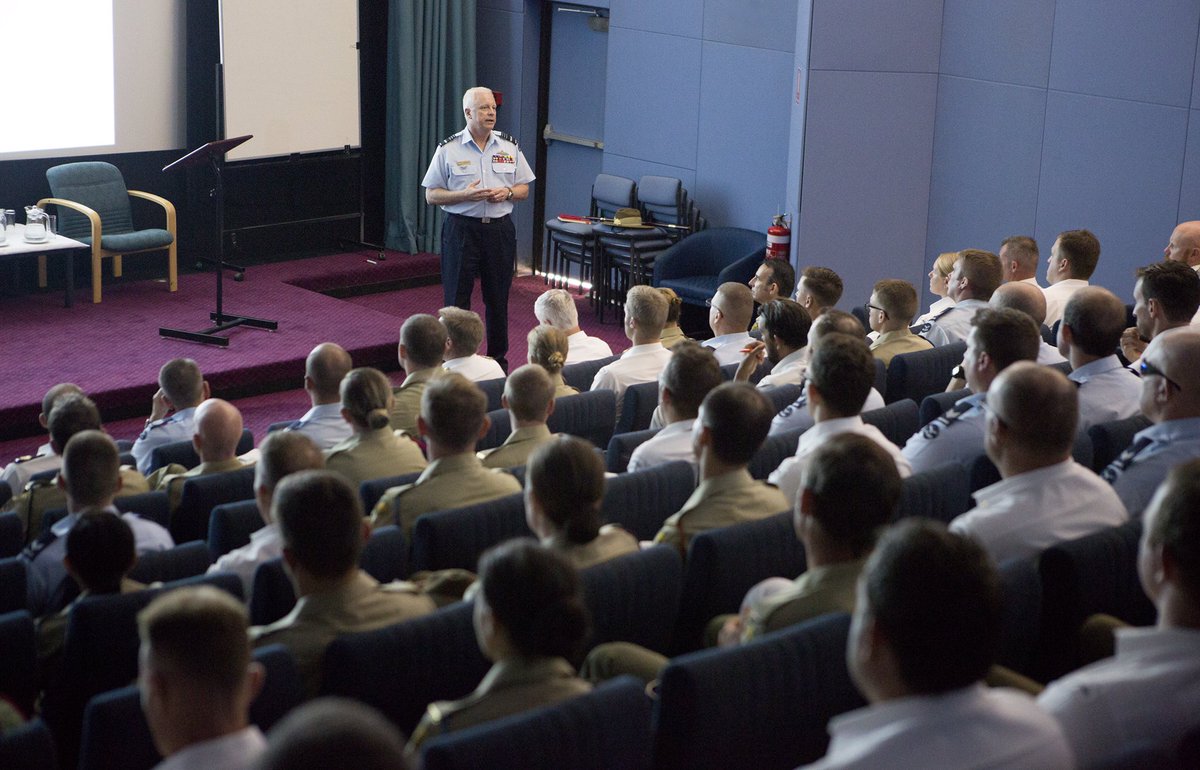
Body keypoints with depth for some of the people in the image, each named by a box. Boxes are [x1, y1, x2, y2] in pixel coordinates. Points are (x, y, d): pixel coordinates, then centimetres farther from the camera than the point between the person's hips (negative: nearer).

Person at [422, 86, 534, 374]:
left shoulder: (509, 146, 6)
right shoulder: (448, 149, -2)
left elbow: (524, 189, 12)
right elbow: (431, 195, -2)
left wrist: (507, 193, -10)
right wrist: (465, 194, -17)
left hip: (499, 229, 3)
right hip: (461, 229, -3)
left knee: (498, 298, 9)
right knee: (456, 298, -1)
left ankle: (498, 359, 21)